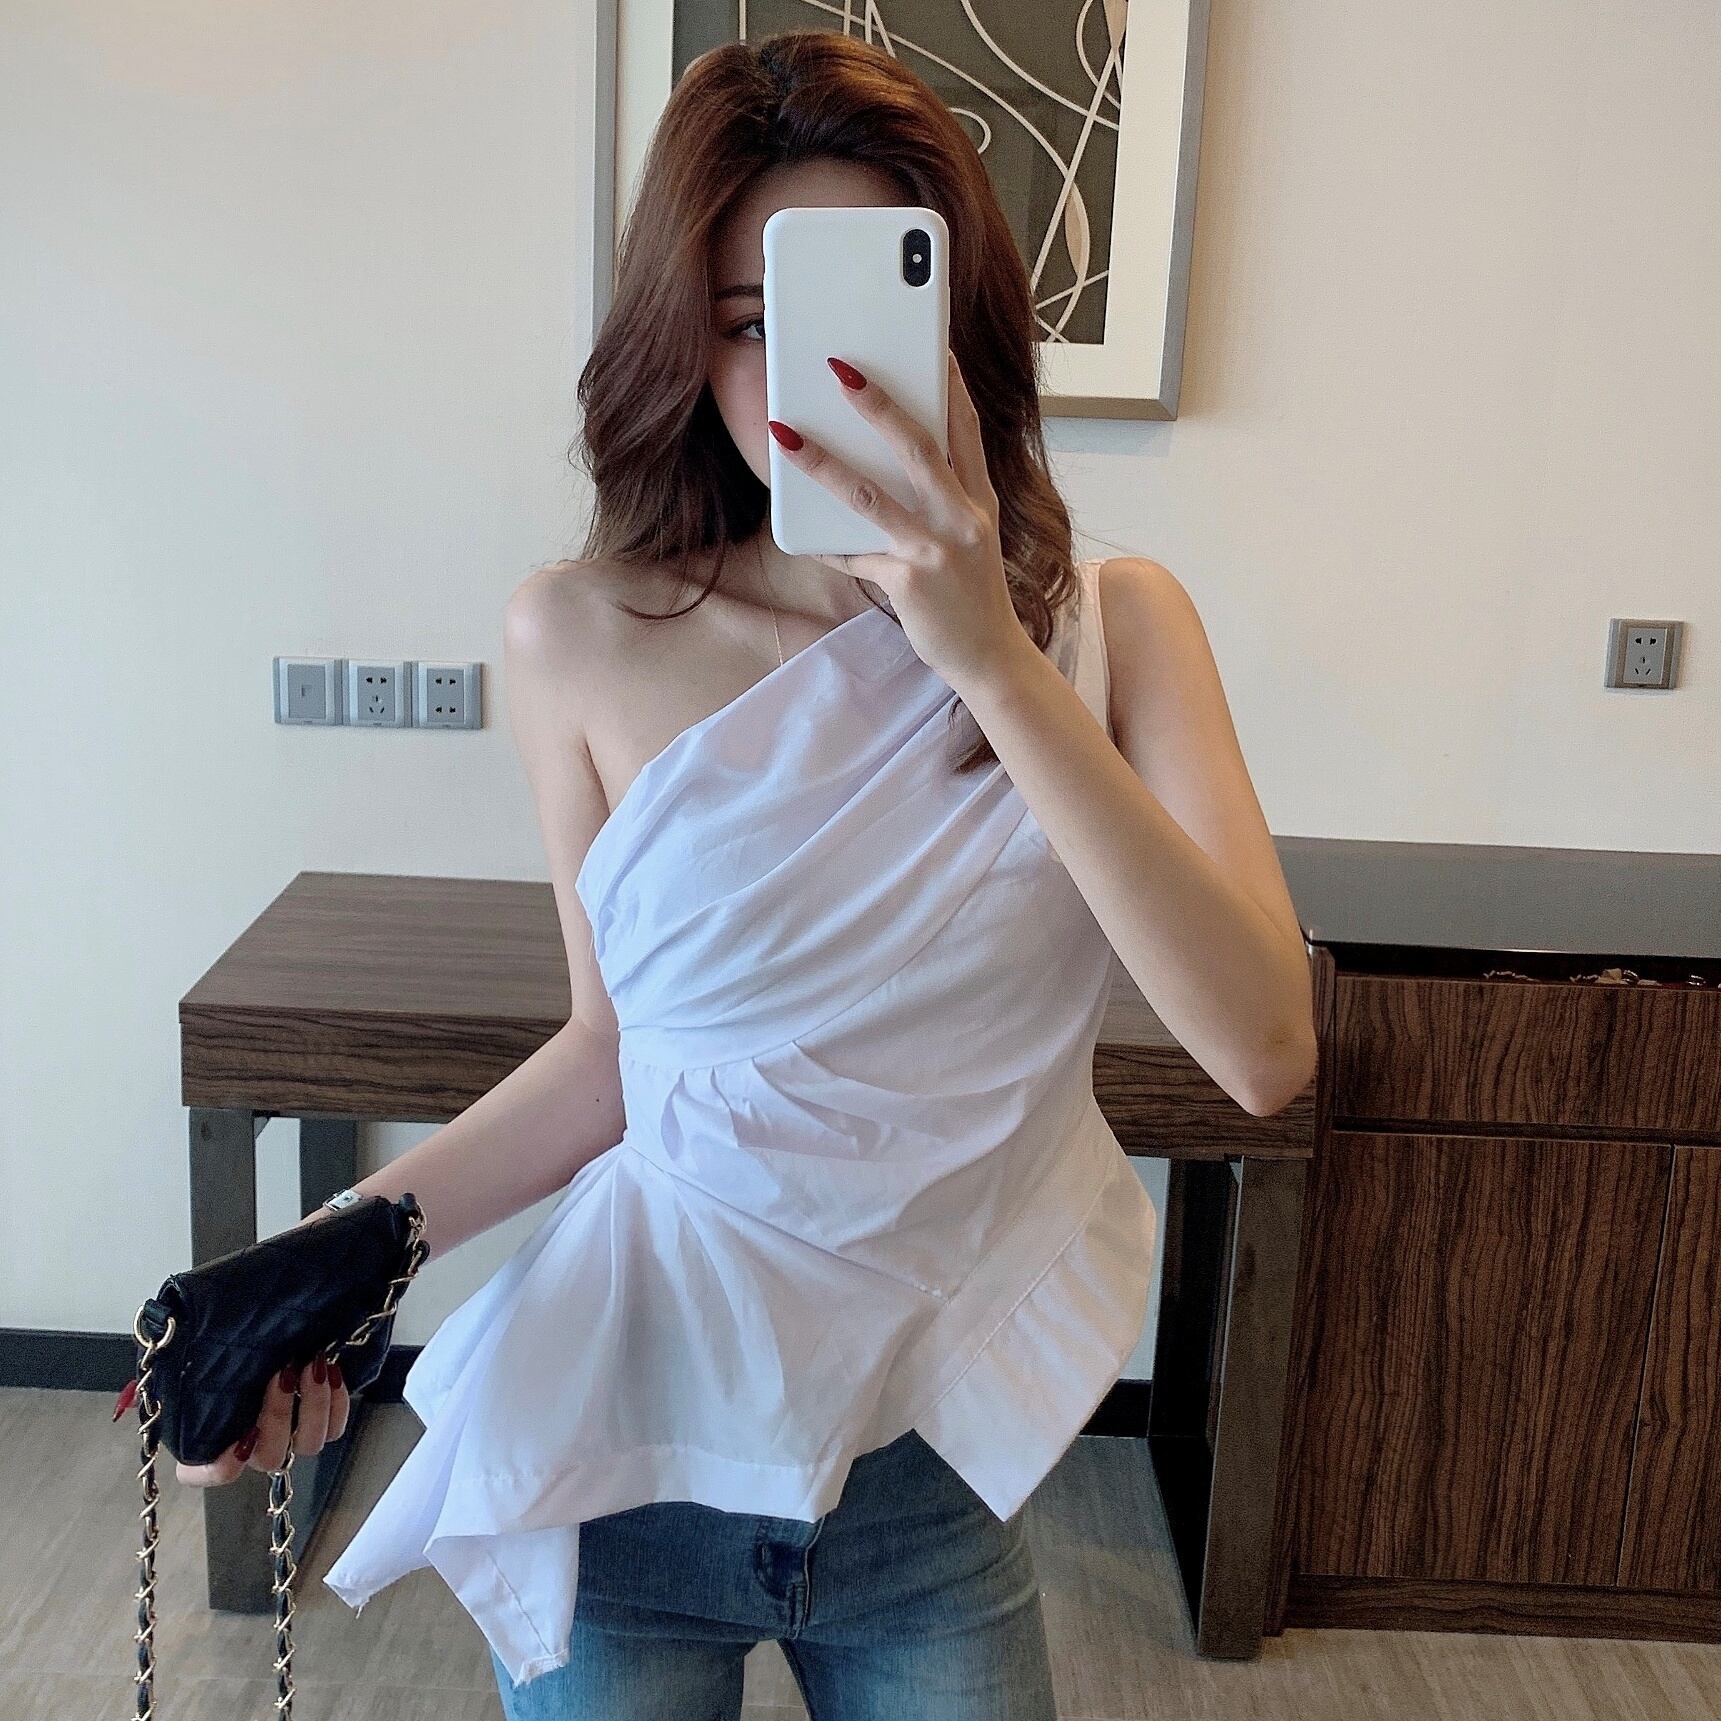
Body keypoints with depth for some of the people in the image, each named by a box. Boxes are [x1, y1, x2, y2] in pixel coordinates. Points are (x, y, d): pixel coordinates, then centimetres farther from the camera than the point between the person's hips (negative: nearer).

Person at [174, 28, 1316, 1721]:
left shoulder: (1108, 625, -10)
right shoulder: (588, 640, -12)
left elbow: (1262, 1050, -22)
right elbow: (614, 1046, 0)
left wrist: (992, 661, -28)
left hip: (941, 1474, 1)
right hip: (636, 1443, 0)